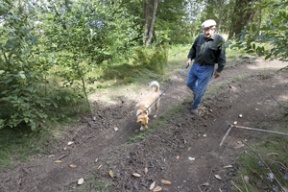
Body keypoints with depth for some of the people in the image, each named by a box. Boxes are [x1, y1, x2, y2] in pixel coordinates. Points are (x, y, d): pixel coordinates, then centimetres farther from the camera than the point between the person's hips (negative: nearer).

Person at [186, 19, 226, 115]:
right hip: (196, 65, 5)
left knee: (200, 90, 3)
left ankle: (195, 106, 25)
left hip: (207, 69, -5)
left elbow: (221, 57, -9)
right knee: (189, 82, 17)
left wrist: (219, 70, -7)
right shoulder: (200, 37, -1)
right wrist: (190, 58, 0)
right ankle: (197, 92, 49)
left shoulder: (219, 40, -14)